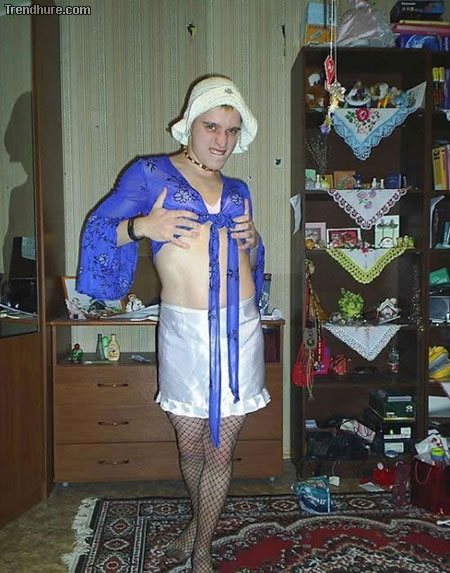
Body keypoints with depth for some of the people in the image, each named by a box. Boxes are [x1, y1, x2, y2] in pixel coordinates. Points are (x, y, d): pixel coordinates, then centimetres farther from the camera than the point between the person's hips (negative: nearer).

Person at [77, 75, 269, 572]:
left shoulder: (237, 191, 16)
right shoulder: (150, 173, 3)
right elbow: (100, 229, 3)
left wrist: (252, 241, 3)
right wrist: (141, 225, -15)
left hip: (240, 328, 3)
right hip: (184, 330, -3)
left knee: (220, 452, 9)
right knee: (190, 446, 13)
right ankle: (199, 519, 45)